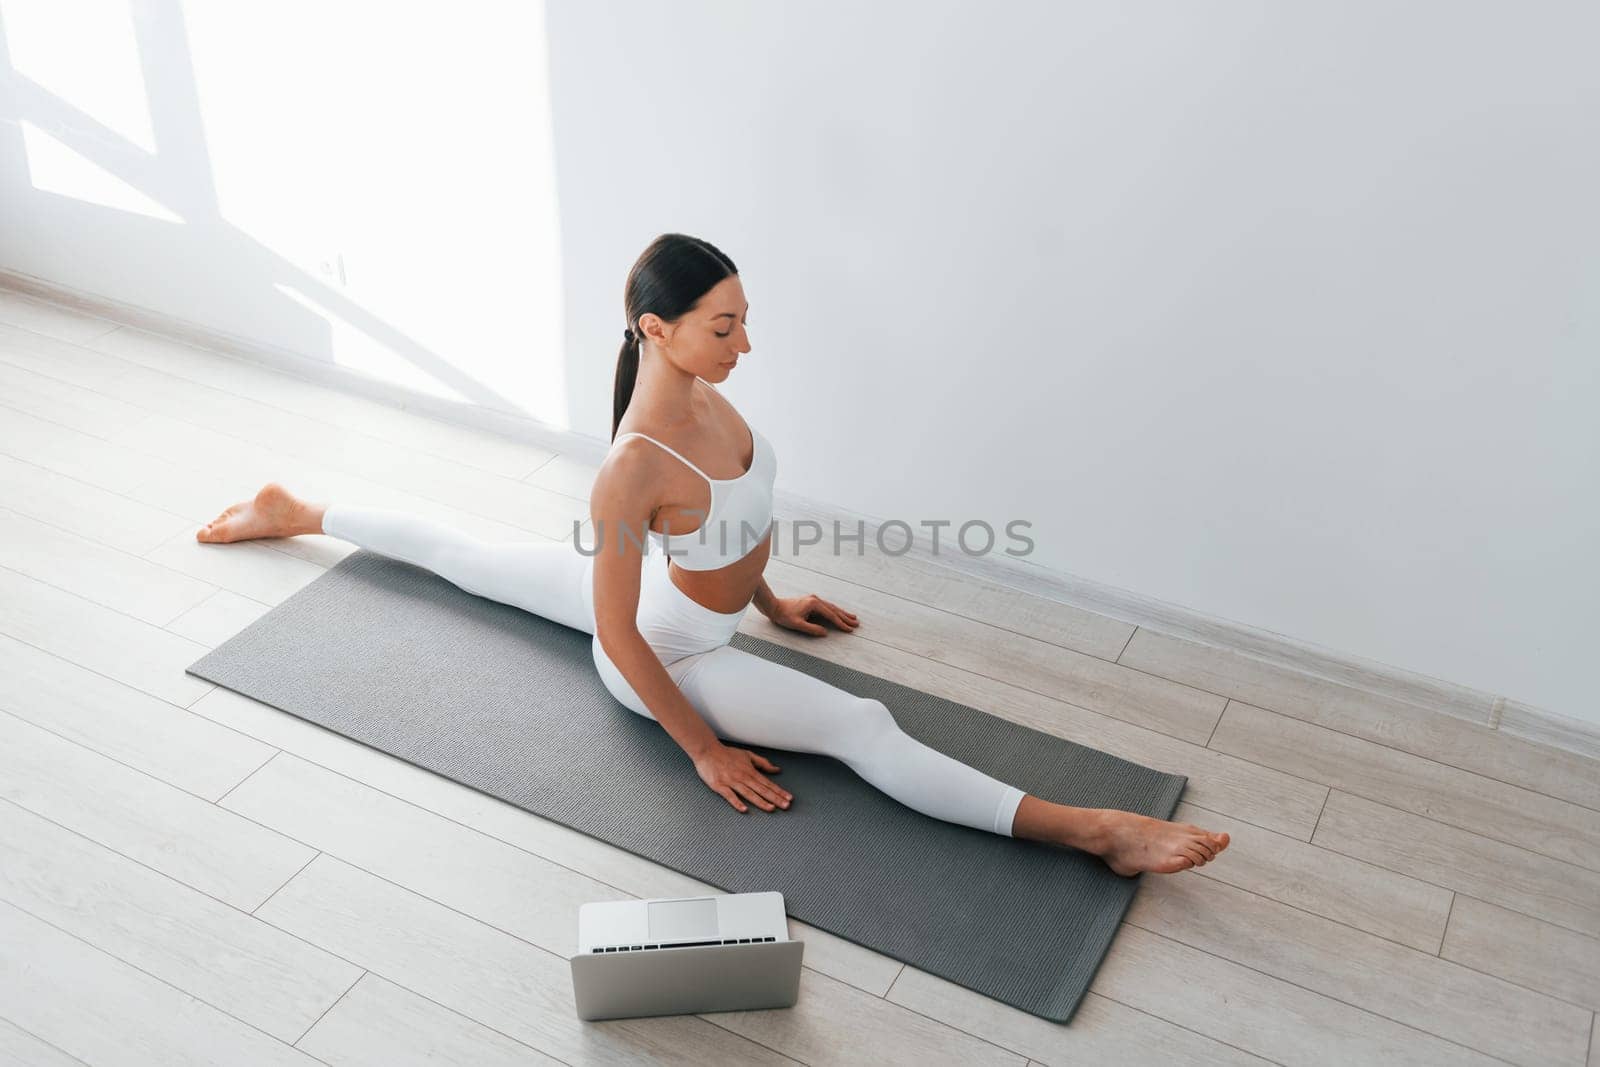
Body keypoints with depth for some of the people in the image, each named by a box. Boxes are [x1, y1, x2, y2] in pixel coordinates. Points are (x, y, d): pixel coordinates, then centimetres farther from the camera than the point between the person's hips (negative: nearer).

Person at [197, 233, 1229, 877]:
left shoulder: (699, 387, -14)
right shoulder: (634, 467, -38)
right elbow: (620, 639, -28)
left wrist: (769, 598, 15)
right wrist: (703, 747, -19)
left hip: (636, 592, 8)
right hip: (660, 657, -8)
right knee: (867, 727, -15)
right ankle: (1093, 831, -17)